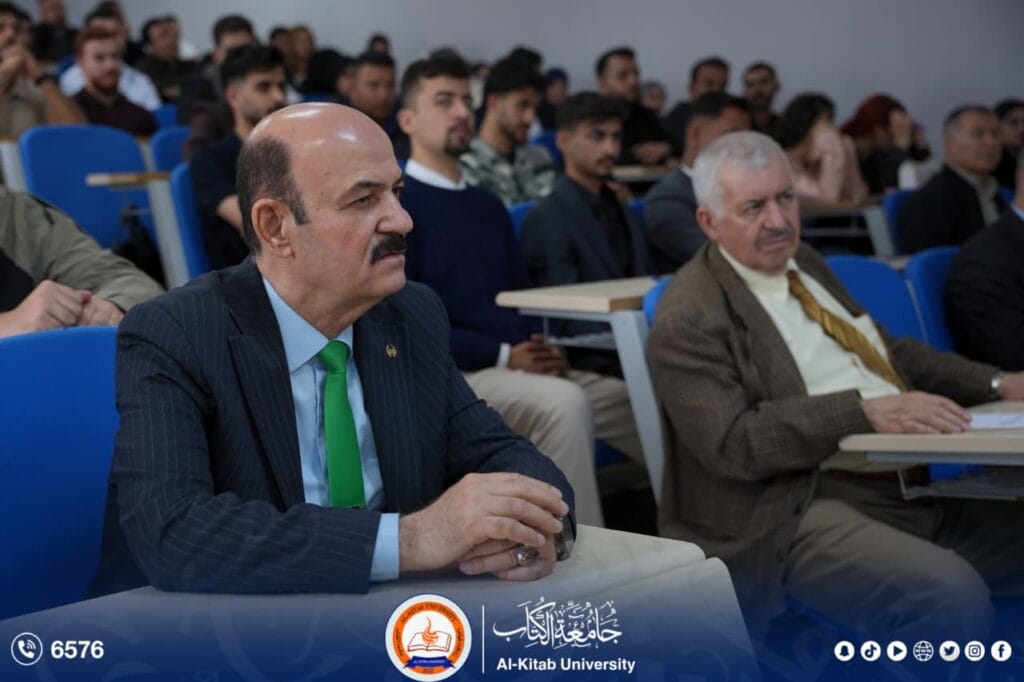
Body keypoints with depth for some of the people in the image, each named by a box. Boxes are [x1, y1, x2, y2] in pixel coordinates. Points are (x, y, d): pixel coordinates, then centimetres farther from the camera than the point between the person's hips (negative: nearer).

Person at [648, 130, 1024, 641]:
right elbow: (734, 442, -19)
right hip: (801, 510, -9)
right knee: (952, 598, -32)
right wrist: (867, 411, -25)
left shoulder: (803, 263, 17)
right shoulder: (690, 316, -9)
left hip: (911, 484, 9)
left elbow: (892, 354, 24)